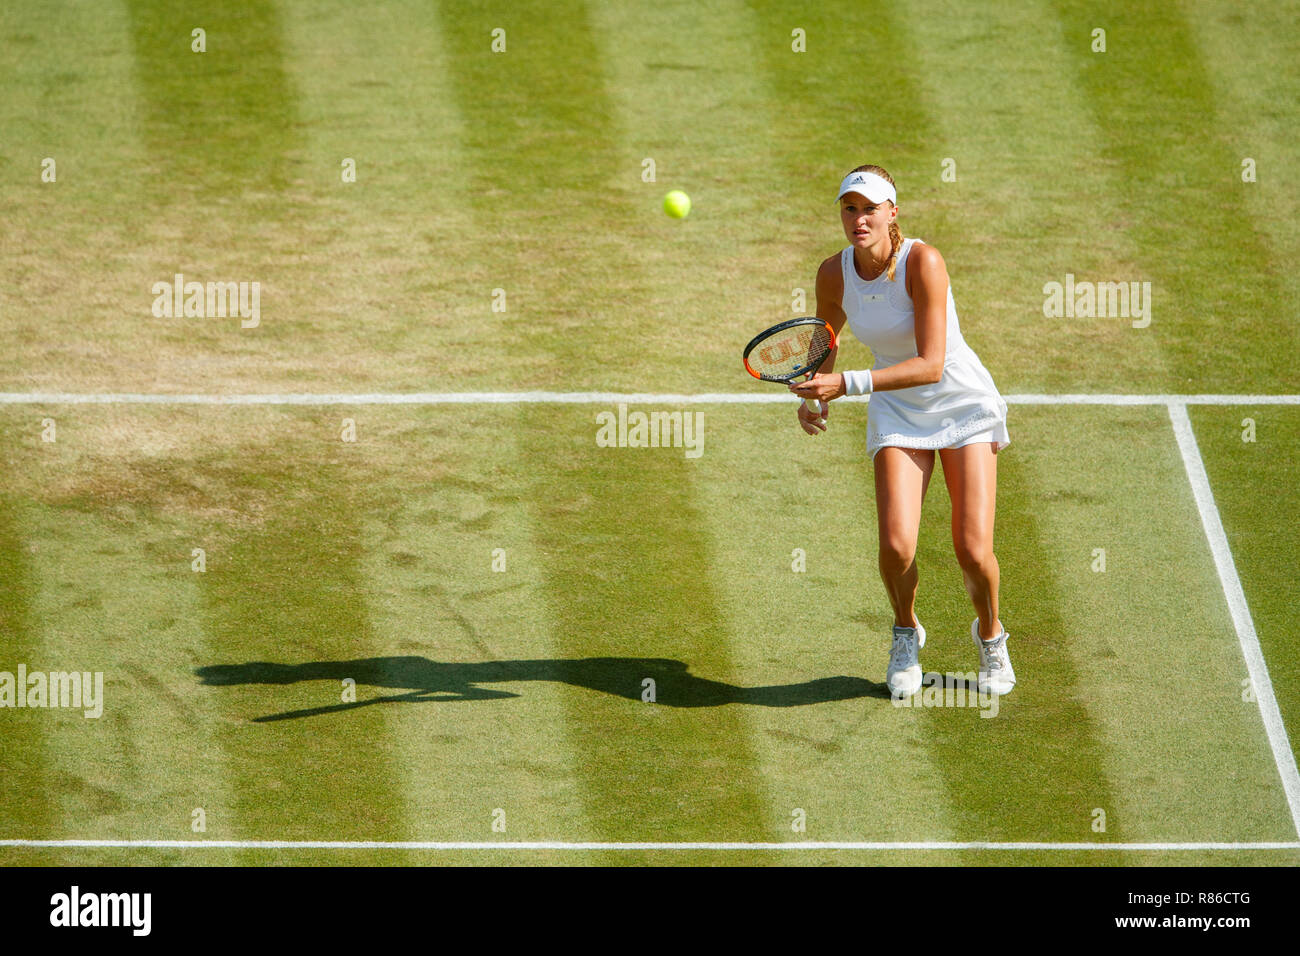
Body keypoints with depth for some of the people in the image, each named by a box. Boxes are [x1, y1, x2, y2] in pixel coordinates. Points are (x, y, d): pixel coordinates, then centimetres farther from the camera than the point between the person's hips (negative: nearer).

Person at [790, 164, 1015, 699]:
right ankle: (906, 633, 14)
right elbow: (826, 339, 13)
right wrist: (814, 396, -4)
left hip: (962, 401, -3)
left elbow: (931, 365, -30)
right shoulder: (834, 274, -10)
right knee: (897, 544, -18)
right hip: (897, 411, 3)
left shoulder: (923, 262, -25)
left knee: (973, 551, -12)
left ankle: (990, 635, 20)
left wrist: (845, 385, -35)